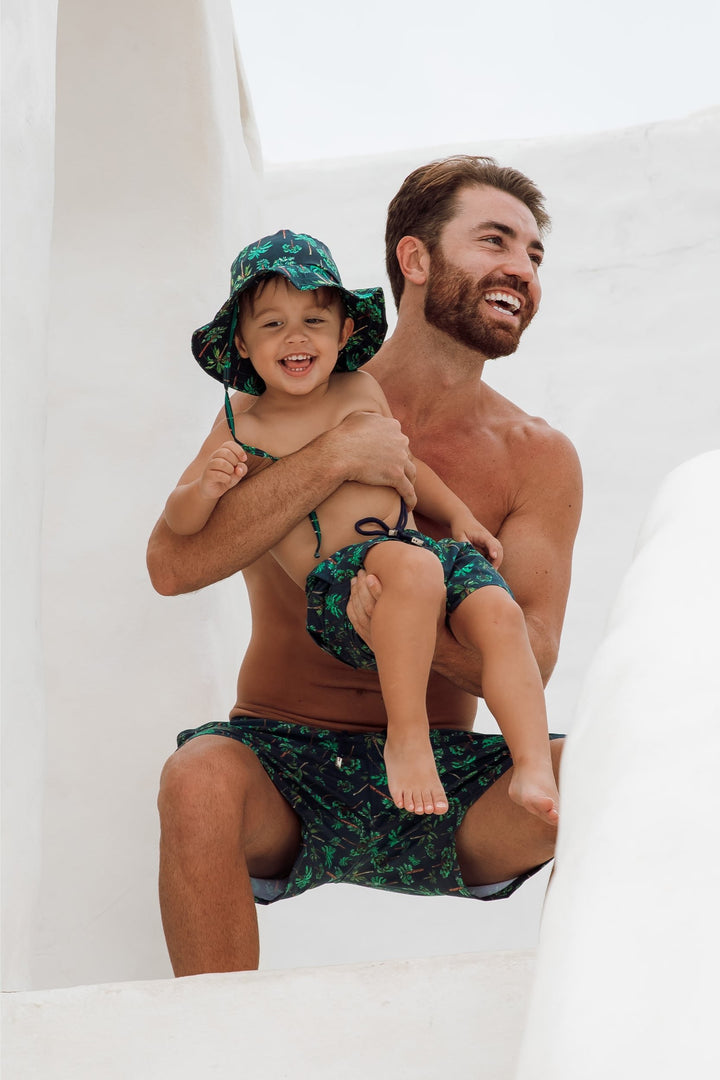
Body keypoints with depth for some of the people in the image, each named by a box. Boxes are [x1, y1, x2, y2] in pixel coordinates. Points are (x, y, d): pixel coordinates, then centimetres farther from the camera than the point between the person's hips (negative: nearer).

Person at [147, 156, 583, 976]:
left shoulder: (538, 460, 4)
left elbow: (528, 659, -6)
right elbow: (172, 563, -10)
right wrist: (333, 458, -19)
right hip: (281, 763, -1)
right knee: (200, 777, -35)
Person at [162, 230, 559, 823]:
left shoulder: (362, 391, 15)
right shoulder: (242, 430, 5)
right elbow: (179, 523, 5)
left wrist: (458, 514, 20)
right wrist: (207, 487, -16)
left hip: (423, 556, 5)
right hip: (338, 583, -5)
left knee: (500, 614, -23)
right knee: (413, 566, -37)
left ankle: (534, 769, -23)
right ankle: (407, 738, -26)